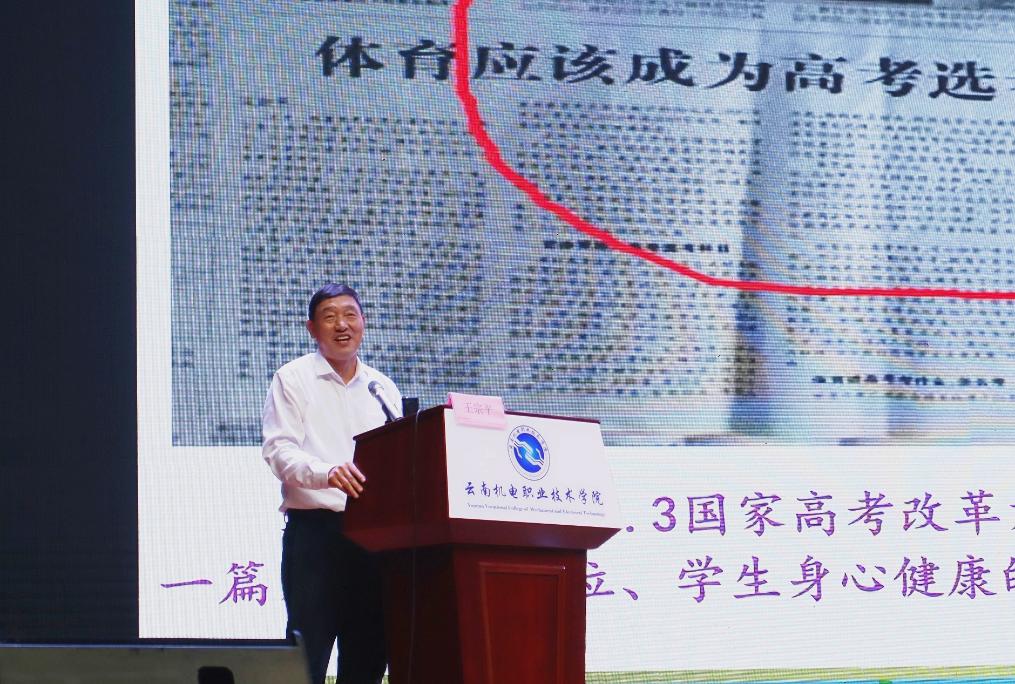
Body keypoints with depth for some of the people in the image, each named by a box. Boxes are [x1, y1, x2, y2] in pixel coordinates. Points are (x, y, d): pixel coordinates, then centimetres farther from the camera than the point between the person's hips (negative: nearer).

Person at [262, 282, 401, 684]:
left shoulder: (383, 388, 18)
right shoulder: (293, 379, 4)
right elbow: (278, 450, -7)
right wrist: (326, 474, -27)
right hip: (314, 527, -5)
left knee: (368, 651, 4)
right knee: (310, 648, -9)